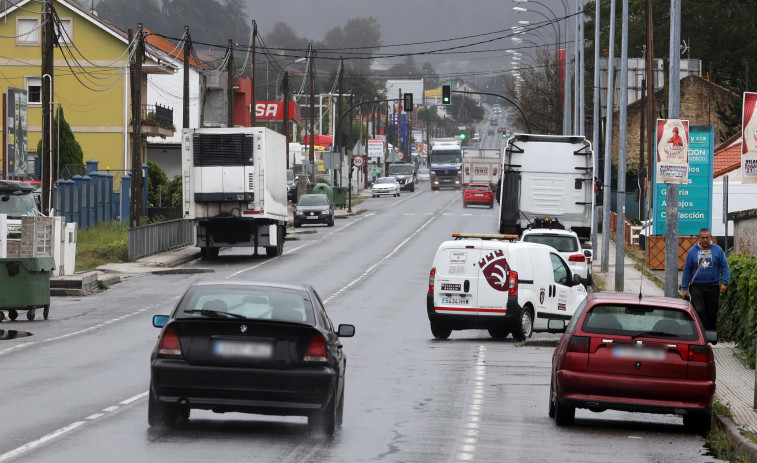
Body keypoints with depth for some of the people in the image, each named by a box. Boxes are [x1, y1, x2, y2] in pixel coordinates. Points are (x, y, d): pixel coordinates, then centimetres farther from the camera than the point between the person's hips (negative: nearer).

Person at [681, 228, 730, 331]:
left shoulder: (717, 250, 4)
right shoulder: (693, 251, 4)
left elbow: (724, 267, 6)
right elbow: (687, 270, 8)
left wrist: (724, 283, -6)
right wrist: (685, 288, 5)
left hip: (713, 287, 1)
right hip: (697, 286, -1)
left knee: (712, 313, 7)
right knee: (699, 311, -15)